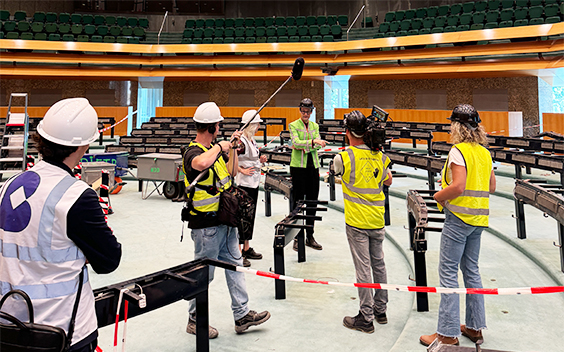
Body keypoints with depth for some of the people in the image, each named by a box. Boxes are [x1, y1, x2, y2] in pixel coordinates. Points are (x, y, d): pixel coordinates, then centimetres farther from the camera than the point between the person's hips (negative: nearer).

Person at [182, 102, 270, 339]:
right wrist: (220, 146, -27)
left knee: (235, 265, 15)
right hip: (206, 225, -9)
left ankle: (242, 315, 26)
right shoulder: (193, 152, -19)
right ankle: (195, 320, 24)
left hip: (226, 219, 9)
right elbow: (202, 163, -45)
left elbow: (232, 172, 20)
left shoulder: (214, 149, 9)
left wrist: (232, 148, 9)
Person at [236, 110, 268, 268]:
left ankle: (247, 248, 27)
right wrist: (242, 170, -21)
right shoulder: (242, 141, -18)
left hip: (254, 183, 10)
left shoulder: (251, 140, 12)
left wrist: (260, 160, 6)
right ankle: (238, 253, 6)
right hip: (244, 184, -10)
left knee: (251, 215, 15)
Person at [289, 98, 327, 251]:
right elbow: (295, 142, -16)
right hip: (298, 167, -4)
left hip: (313, 166, 4)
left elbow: (318, 145, 1)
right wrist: (313, 142, -29)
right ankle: (297, 238, 7)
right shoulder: (293, 125, 1)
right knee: (298, 201, -1)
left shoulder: (315, 126, 13)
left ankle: (310, 237, 18)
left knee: (312, 201, 7)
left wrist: (304, 146, -15)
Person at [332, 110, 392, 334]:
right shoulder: (379, 156, 0)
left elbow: (336, 169, 8)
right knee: (378, 264, 16)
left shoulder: (343, 158, -15)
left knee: (363, 269, 1)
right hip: (378, 221, 5)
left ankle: (366, 319, 10)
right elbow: (388, 181, 16)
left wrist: (350, 148, 13)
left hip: (357, 223, -5)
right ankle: (380, 310, 30)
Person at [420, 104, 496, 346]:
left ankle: (448, 334, 1)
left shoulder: (458, 150, -14)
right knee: (471, 269, 16)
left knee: (448, 272, -3)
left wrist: (439, 196, -6)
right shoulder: (484, 152, 11)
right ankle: (475, 326, 25)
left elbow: (458, 186, -22)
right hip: (479, 218, 8)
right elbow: (491, 186, 15)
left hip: (459, 217, -8)